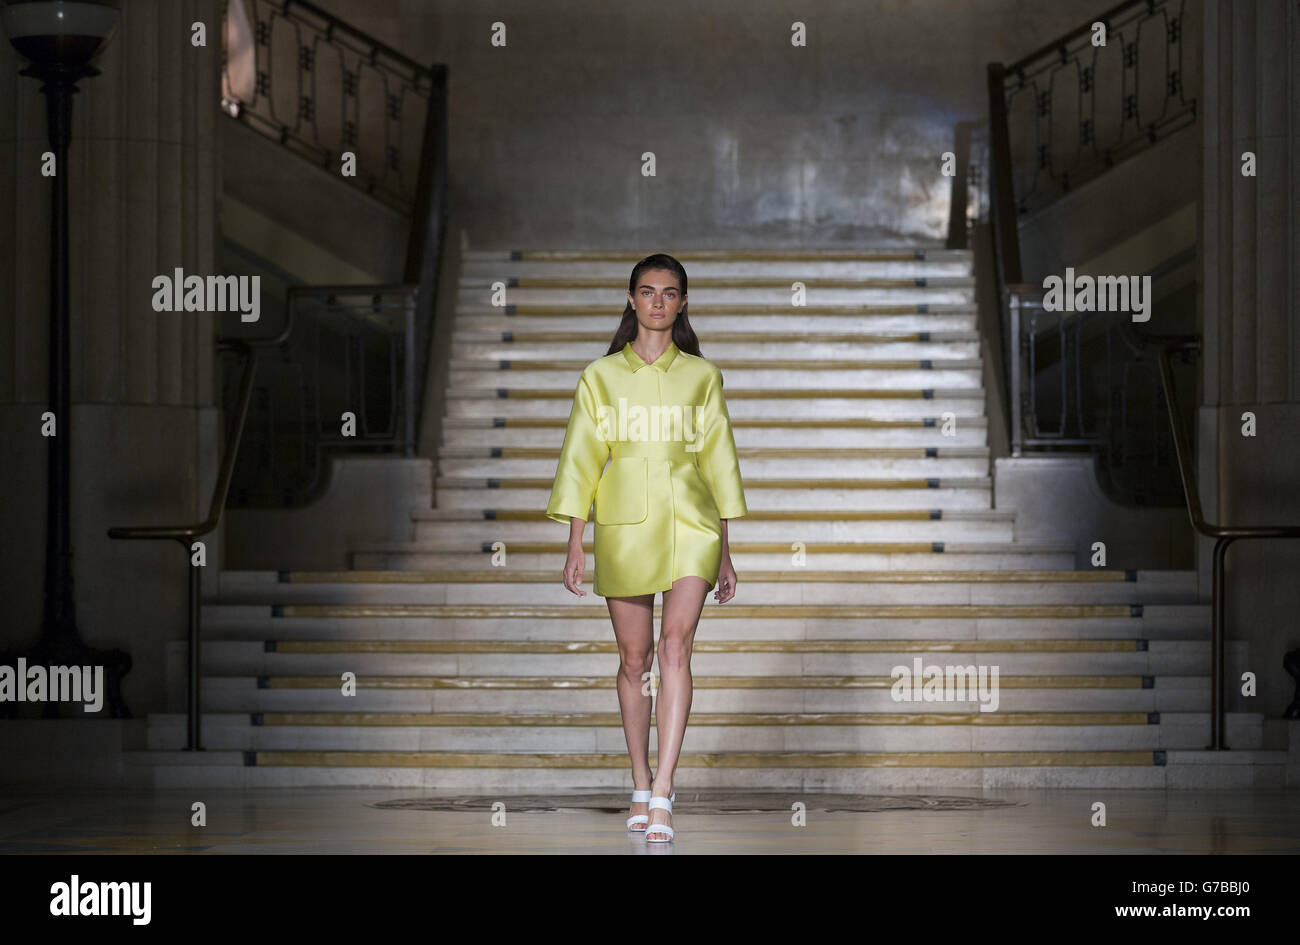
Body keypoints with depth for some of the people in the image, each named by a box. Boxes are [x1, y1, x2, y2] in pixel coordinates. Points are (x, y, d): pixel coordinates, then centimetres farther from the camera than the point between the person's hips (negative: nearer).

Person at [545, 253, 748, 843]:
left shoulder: (702, 377, 8)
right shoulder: (600, 377, 7)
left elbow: (718, 462, 12)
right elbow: (580, 462, 7)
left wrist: (724, 551, 10)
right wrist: (575, 547, 1)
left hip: (689, 526, -1)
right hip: (624, 527, 1)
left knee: (675, 649, -16)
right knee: (634, 660, 5)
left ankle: (662, 795, -21)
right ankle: (641, 788, 19)